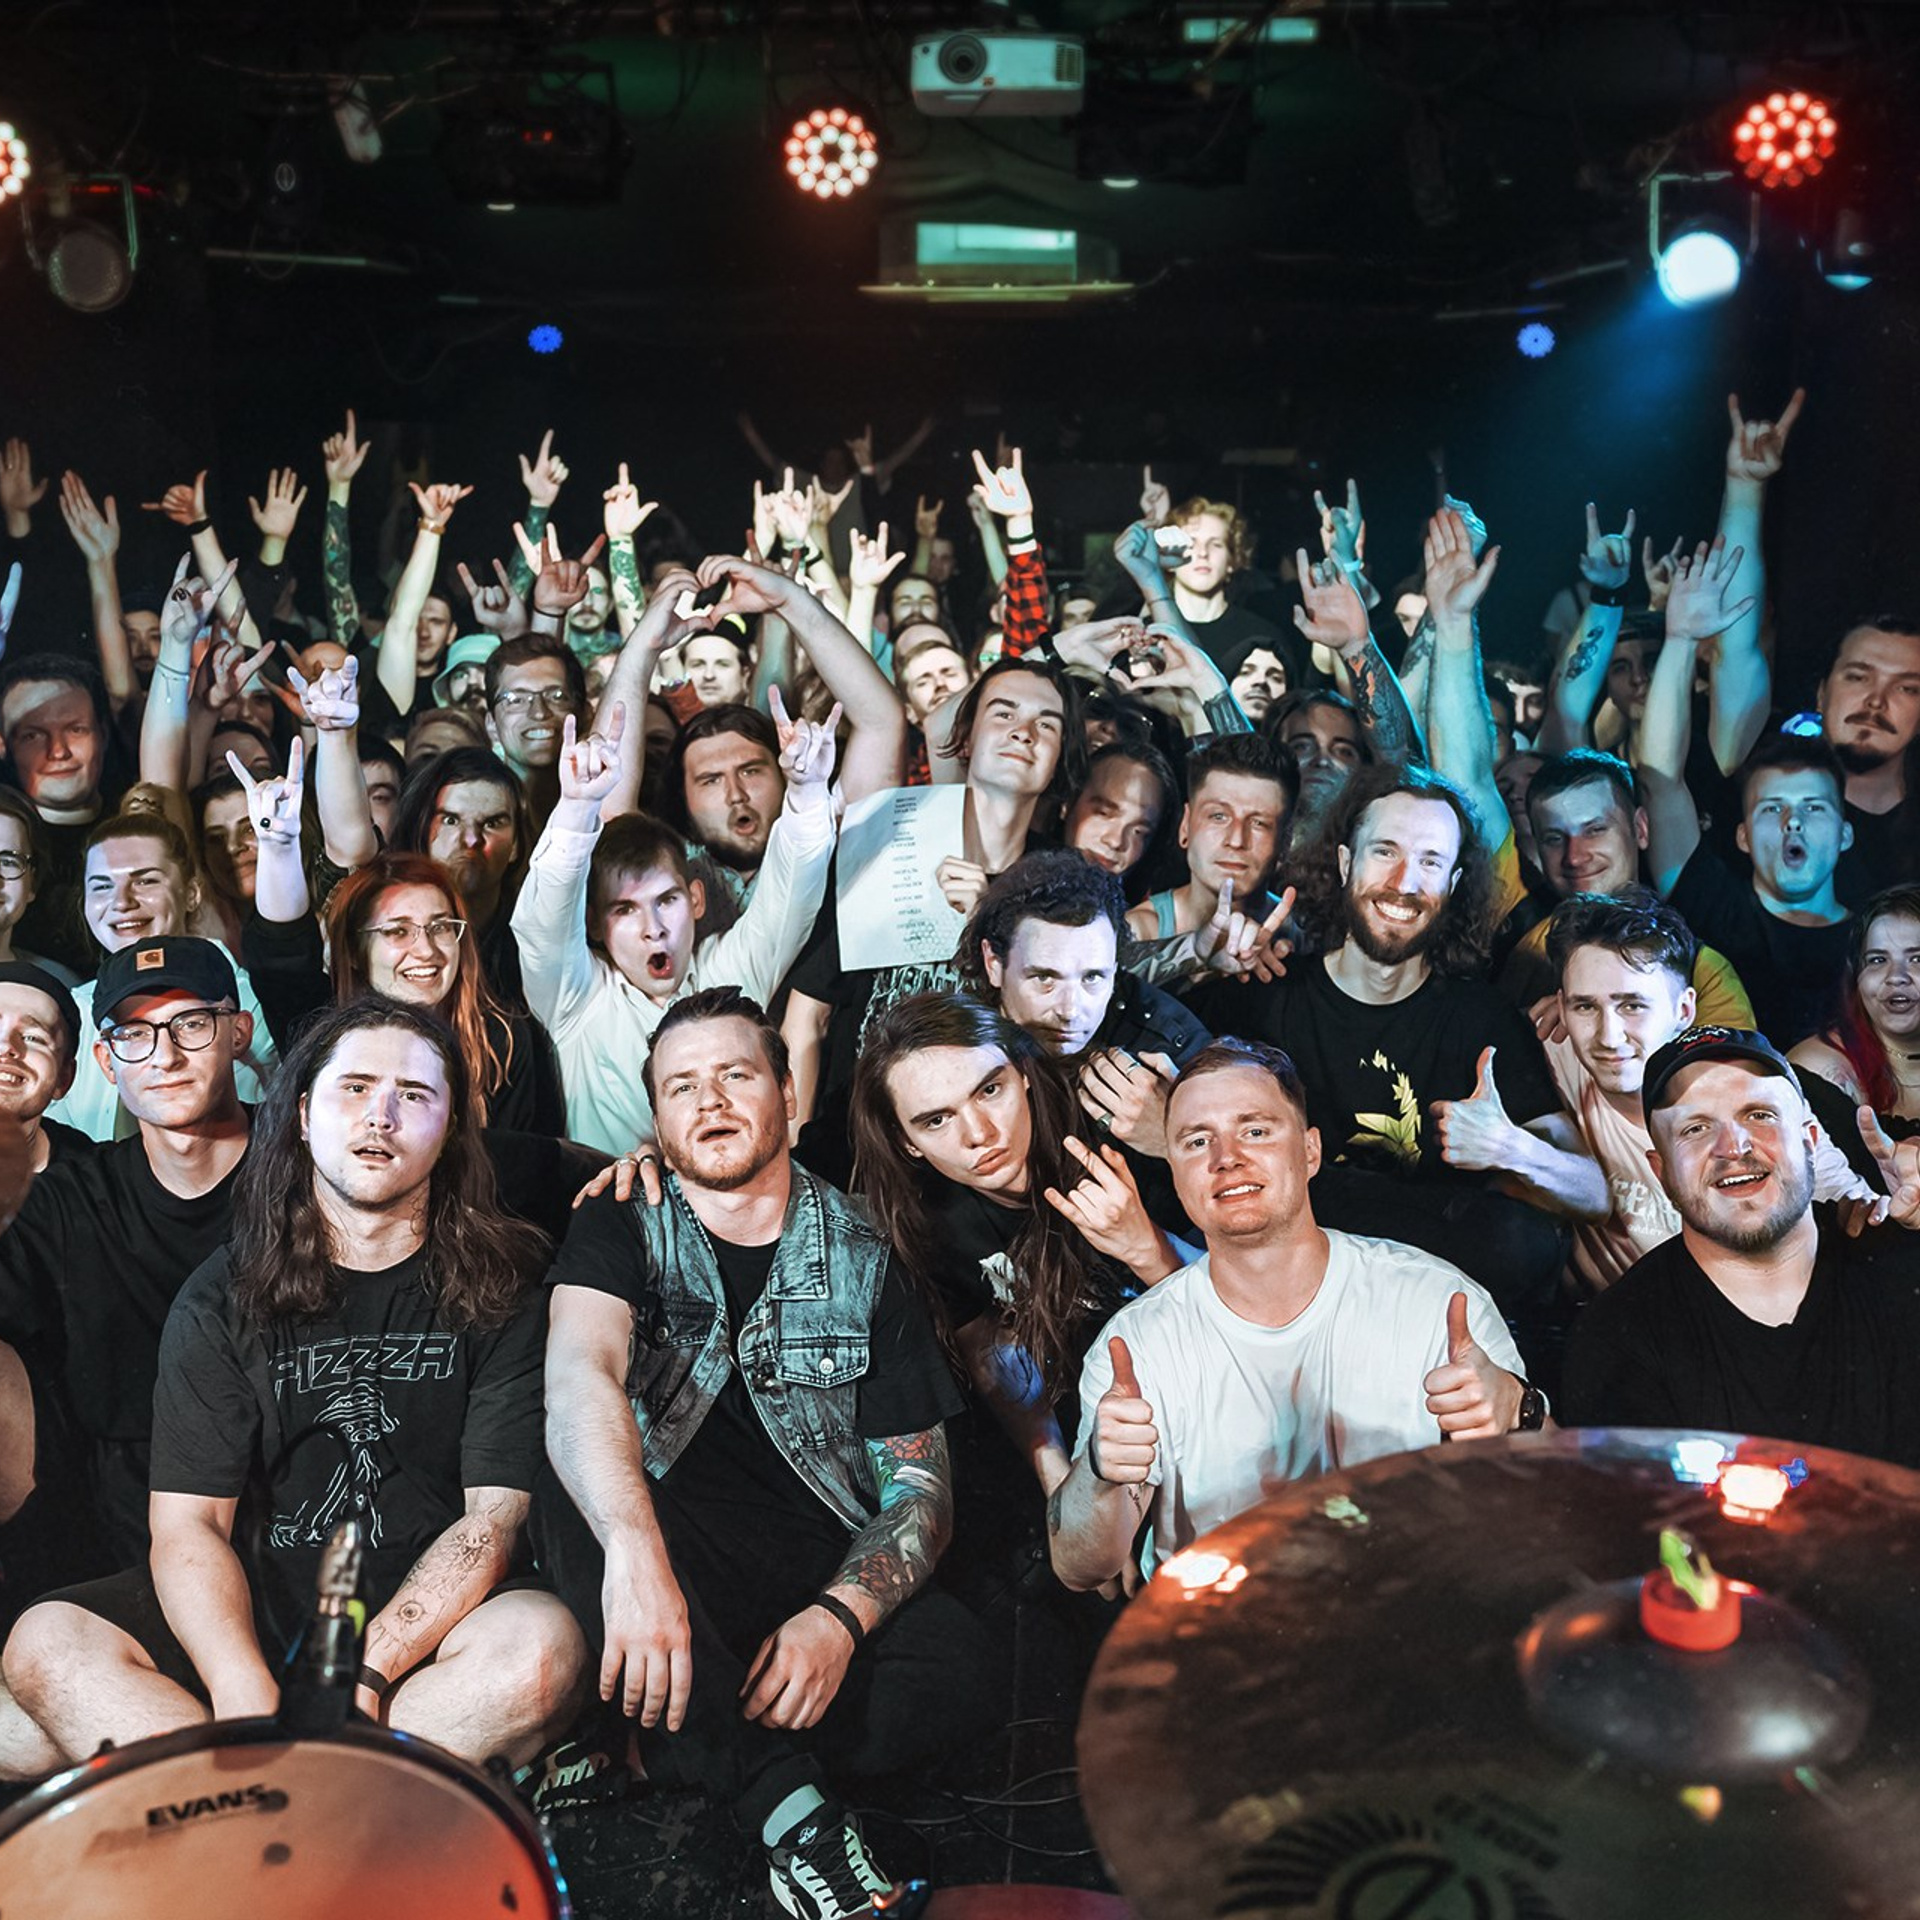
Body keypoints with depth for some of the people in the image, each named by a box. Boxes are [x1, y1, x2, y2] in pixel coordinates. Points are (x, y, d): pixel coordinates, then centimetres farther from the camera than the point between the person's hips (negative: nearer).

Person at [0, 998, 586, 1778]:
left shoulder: (501, 1288, -1)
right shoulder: (222, 1298, 4)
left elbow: (498, 1510, -8)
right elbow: (187, 1522, -4)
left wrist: (368, 1670, -23)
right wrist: (247, 1698, -23)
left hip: (440, 1609, -2)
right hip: (261, 1600, 2)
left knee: (544, 1648, -33)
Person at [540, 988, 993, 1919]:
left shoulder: (861, 1261, 6)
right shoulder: (623, 1225, 3)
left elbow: (919, 1486, 3)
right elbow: (579, 1372, -18)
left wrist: (838, 1617, -18)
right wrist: (634, 1548, -38)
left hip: (821, 1578, 1)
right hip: (658, 1558, 0)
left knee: (958, 1658, -28)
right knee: (582, 1511, -33)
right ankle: (790, 1807, -29)